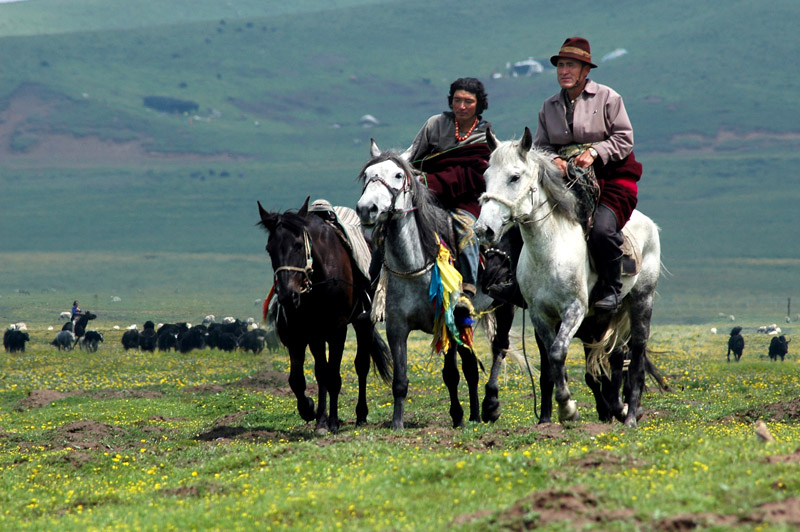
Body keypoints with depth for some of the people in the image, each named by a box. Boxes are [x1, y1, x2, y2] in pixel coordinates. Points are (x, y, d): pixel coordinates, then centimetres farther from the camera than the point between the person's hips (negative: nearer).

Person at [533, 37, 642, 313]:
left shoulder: (607, 98, 1)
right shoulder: (549, 106, 14)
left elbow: (624, 139, -3)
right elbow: (541, 145, 15)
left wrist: (595, 152, -17)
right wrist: (553, 160, -7)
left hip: (611, 179, -5)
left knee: (601, 229, -29)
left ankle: (610, 290, -9)